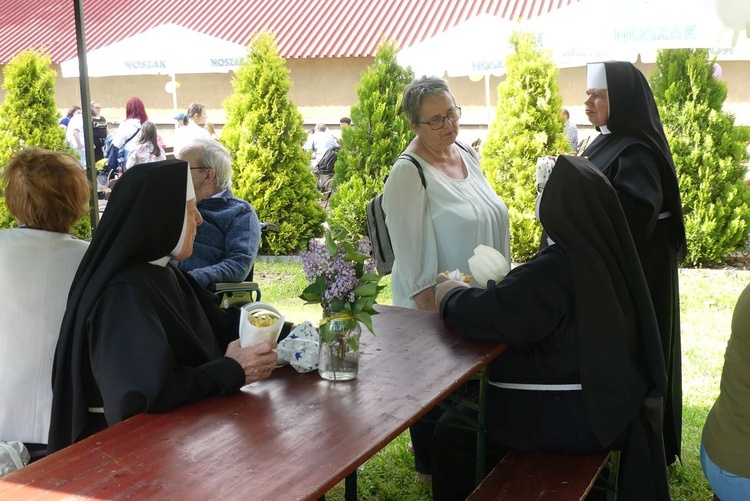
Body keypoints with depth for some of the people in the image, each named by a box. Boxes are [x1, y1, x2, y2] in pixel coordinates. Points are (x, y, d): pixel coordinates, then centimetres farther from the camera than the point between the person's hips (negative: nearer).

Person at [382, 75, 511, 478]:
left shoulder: (467, 156, 7)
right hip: (437, 309, -7)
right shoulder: (408, 174, -16)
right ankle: (433, 467, 25)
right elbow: (410, 252, -18)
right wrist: (429, 307, -20)